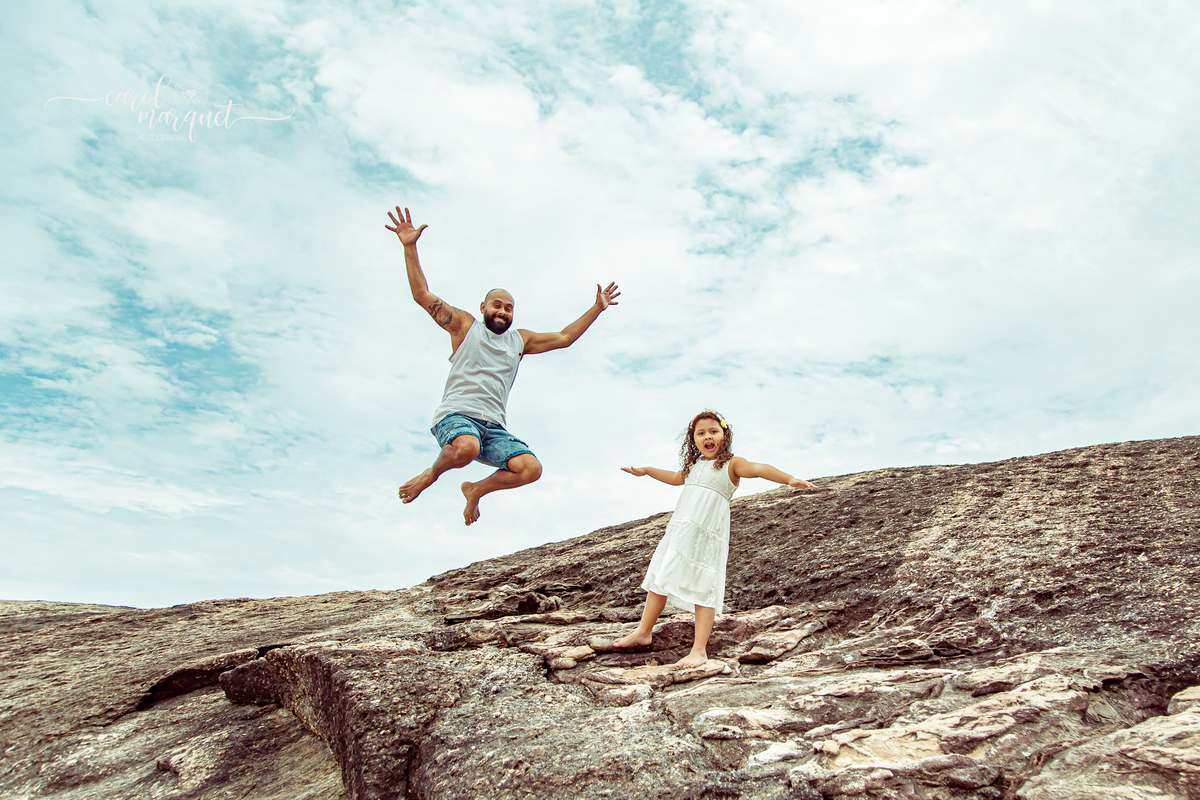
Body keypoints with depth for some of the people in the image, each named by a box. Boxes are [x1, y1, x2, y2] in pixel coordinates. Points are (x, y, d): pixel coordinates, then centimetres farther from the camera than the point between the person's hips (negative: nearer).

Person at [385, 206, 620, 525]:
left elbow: (563, 338, 26)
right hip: (456, 414, -4)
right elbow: (422, 295, 6)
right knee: (468, 448, -39)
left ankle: (477, 489, 9)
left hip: (492, 426, 4)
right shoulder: (465, 325, 12)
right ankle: (433, 472, -2)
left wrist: (597, 308, 22)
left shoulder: (520, 339, 23)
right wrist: (409, 247, -2)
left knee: (531, 468, -19)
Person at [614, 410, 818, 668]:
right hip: (678, 531, 7)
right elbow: (676, 477, 36)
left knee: (703, 590, -4)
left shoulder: (731, 464, -3)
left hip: (707, 536, -6)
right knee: (659, 580, 12)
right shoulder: (694, 466, 16)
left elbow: (759, 468, -21)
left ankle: (699, 650, 2)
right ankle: (643, 633, 27)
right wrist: (645, 470, 48)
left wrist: (789, 479, -39)